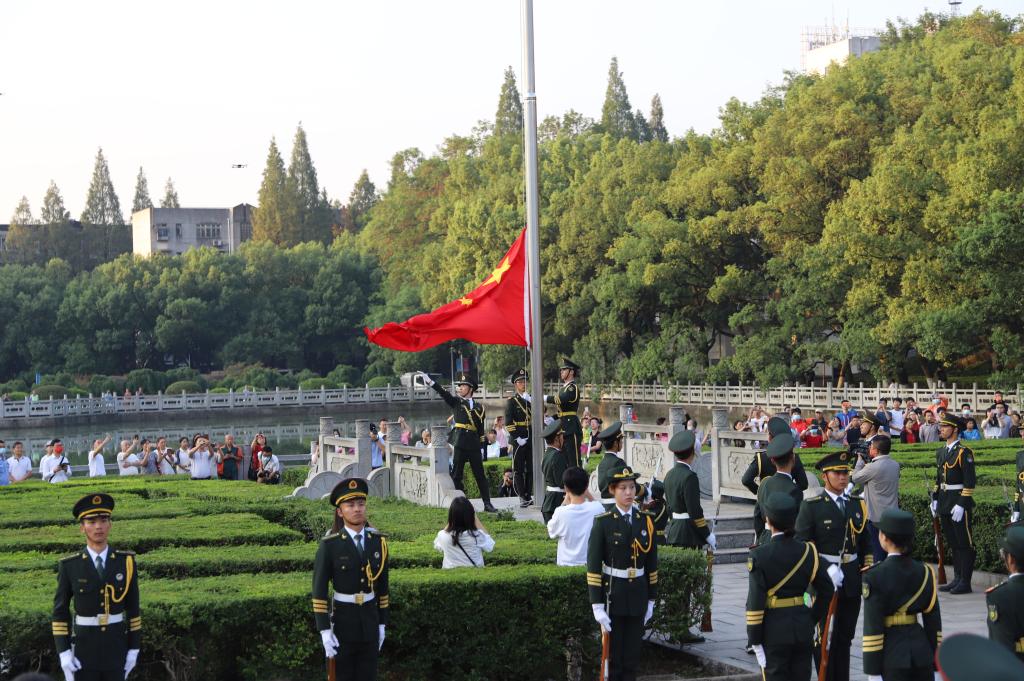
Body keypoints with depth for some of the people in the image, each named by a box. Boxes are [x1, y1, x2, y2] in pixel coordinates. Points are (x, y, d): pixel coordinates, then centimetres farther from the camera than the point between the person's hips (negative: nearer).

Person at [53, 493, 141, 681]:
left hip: (116, 646, 1)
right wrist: (63, 653, -9)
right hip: (84, 646, -1)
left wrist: (134, 649, 1)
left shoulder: (126, 562, -2)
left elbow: (133, 608, 3)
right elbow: (60, 612, -1)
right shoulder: (69, 566, -6)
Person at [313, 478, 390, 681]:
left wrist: (382, 624, 9)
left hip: (370, 619, 4)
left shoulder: (378, 542, 2)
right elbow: (319, 591, -11)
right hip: (342, 619, -4)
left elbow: (382, 586, 9)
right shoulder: (329, 545, -11)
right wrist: (324, 631, -14)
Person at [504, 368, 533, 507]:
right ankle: (522, 497, 1)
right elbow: (508, 423, -5)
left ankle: (529, 495, 12)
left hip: (532, 439, 4)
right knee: (518, 469, -2)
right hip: (518, 440, -4)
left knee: (531, 469, 6)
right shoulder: (511, 401, 1)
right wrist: (517, 438, -13)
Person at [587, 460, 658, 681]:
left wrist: (651, 600, 8)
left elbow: (652, 563, 10)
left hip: (638, 594, 4)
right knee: (613, 655, 2)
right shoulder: (603, 522, -7)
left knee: (633, 655, 7)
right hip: (613, 594, -3)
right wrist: (597, 605, -14)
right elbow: (593, 566, -9)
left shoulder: (646, 520, 4)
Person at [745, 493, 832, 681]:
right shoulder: (807, 552, -1)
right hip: (803, 628, 4)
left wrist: (755, 640, -8)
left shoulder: (760, 556, -14)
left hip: (773, 632, -4)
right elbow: (826, 590, 5)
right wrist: (812, 619, 15)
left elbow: (755, 603, -14)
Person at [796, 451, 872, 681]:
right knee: (824, 638, 0)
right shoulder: (811, 506, -7)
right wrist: (827, 569, -21)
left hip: (852, 582, 5)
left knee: (845, 638, 11)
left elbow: (865, 545, 14)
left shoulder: (858, 504, 9)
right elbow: (802, 546, -12)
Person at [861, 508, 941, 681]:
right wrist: (935, 665, 11)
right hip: (921, 651, 4)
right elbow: (933, 622, 4)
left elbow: (873, 627, -13)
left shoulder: (875, 577, -11)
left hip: (892, 653, -4)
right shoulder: (924, 573, 3)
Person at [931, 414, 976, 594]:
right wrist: (935, 499, 12)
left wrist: (961, 505, -19)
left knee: (965, 544, -2)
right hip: (945, 503, 8)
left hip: (959, 502, -8)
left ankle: (965, 582, 1)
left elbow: (970, 481, -16)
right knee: (953, 543, 13)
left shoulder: (964, 452, -12)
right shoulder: (941, 452, 13)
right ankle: (957, 579, 20)